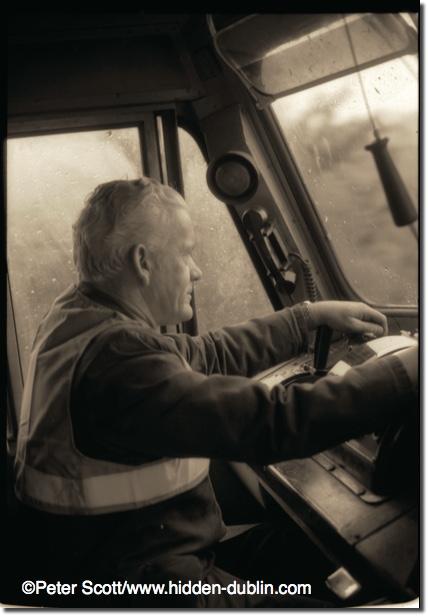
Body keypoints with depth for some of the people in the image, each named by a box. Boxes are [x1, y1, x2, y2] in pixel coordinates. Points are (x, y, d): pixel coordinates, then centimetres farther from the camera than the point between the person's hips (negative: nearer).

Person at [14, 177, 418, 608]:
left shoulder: (81, 315, 1)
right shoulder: (114, 356, -30)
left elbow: (211, 355, 8)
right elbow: (271, 422, -33)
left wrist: (314, 315, 9)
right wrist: (410, 370, -24)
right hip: (150, 580, -9)